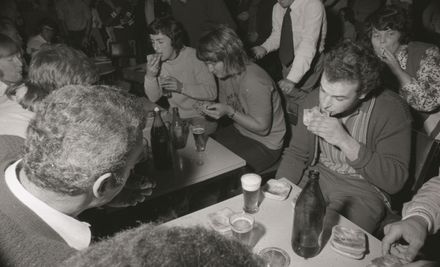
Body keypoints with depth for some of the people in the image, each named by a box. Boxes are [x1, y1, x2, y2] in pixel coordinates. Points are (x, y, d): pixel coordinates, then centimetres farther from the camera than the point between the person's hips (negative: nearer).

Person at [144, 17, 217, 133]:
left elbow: (212, 93, -18)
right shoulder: (154, 61, 0)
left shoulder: (195, 56, -17)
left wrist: (182, 87, -28)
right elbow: (154, 98, 0)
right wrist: (150, 76, -18)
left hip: (202, 116, -5)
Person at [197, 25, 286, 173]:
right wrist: (211, 110, -11)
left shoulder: (254, 83, -30)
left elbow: (262, 128, -23)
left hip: (265, 144, -7)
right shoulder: (225, 73, -4)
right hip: (239, 131, 8)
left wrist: (230, 112, -28)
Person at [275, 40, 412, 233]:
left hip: (364, 188, -4)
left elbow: (395, 181, -20)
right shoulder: (314, 99, -5)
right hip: (318, 175, 5)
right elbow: (296, 154, 2)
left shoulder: (391, 111, -18)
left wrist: (345, 141, -31)